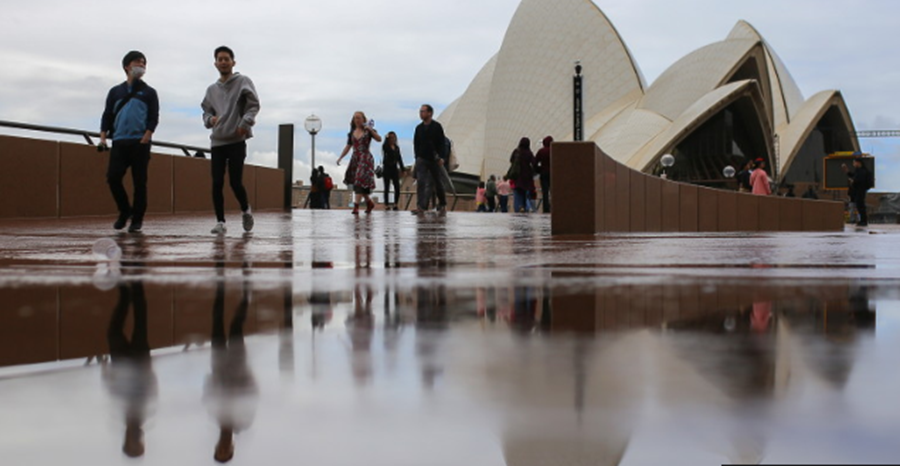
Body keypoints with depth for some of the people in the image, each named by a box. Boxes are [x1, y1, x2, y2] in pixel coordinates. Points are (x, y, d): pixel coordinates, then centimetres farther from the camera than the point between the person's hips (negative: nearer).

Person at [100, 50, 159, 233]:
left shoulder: (149, 92, 10)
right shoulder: (115, 92, 17)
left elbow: (154, 118, 2)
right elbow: (107, 116, 14)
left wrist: (145, 139, -11)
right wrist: (103, 138, 0)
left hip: (140, 143, -2)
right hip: (119, 142, 2)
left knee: (139, 182, -3)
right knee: (113, 177, -10)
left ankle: (137, 219, 5)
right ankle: (124, 211, 10)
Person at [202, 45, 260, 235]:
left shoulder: (243, 82, 3)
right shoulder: (212, 89, 16)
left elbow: (254, 105, -3)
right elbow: (206, 111, 21)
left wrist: (246, 122, -19)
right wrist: (210, 119, -3)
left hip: (237, 141, -4)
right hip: (217, 141, 4)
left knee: (235, 182, -9)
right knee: (217, 183, -4)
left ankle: (245, 210, 19)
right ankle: (220, 221, 2)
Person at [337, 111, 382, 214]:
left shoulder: (368, 131, 0)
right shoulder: (352, 133, 12)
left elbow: (379, 139, -12)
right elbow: (348, 147, 15)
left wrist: (370, 130, -21)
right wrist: (340, 157, 7)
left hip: (365, 159, -5)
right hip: (355, 159, 5)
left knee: (360, 181, -15)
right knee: (357, 182, 6)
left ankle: (356, 206, -20)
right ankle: (369, 203, 25)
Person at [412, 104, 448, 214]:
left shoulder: (437, 127, -3)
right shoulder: (419, 128, 8)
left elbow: (442, 143, -5)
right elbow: (416, 143, 12)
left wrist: (440, 157, -14)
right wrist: (417, 156, 2)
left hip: (434, 159, -2)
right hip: (422, 159, 2)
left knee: (437, 182, 10)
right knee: (420, 182, -12)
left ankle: (442, 204, 27)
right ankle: (420, 206, -18)